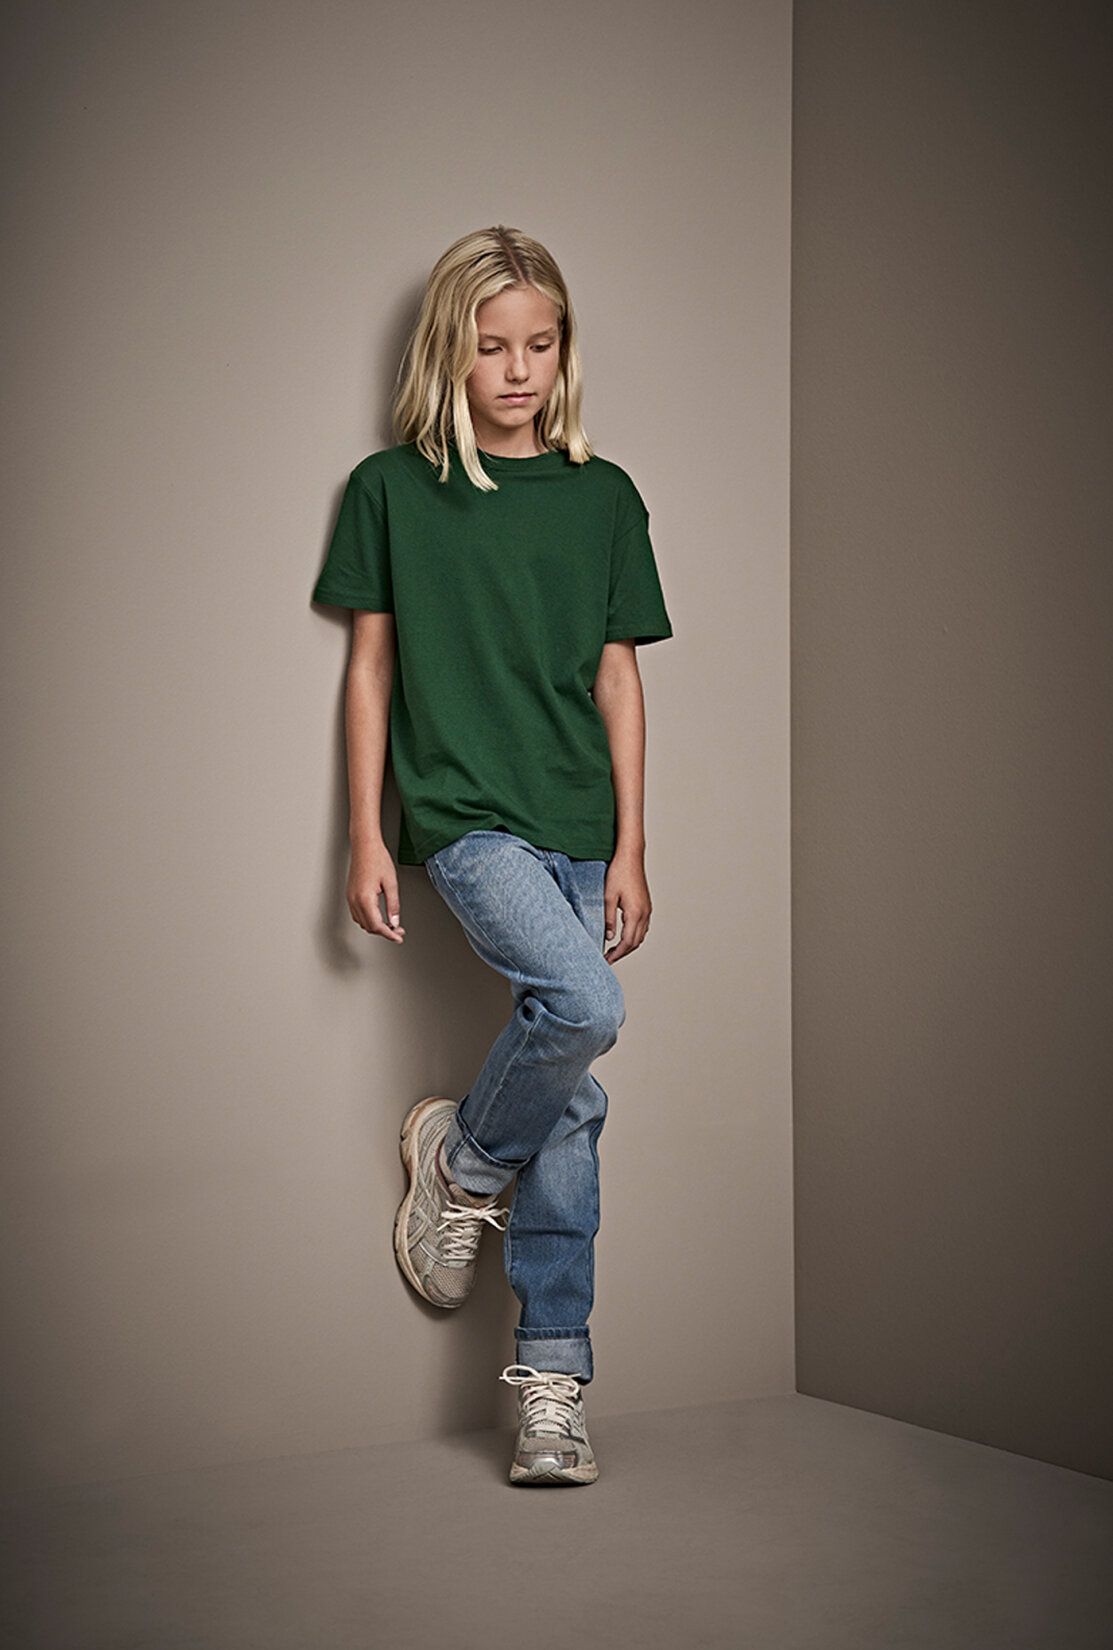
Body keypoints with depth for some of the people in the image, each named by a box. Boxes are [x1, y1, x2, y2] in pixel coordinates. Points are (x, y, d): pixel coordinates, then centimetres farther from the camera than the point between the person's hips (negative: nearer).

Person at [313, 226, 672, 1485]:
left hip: (577, 824, 3)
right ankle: (460, 1158, 5)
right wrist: (365, 839, 0)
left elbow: (617, 679, 9)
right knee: (583, 1005, -26)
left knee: (572, 1107, 2)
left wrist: (629, 849, 4)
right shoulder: (390, 489, 4)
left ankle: (550, 1380, 11)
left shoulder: (601, 497, 9)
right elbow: (370, 667, 5)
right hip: (460, 810, -3)